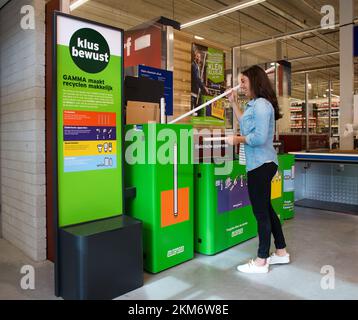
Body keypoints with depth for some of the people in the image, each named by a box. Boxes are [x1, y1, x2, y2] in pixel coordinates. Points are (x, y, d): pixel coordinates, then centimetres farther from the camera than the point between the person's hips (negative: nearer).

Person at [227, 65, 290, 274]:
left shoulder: (261, 104, -14)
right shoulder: (256, 104, 17)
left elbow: (260, 137, -24)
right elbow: (246, 124, 33)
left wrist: (238, 139, -10)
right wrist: (233, 103, 31)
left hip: (260, 164, -10)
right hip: (262, 163, 10)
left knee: (261, 212, -1)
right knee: (266, 209, 17)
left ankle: (261, 262, 12)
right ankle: (281, 252, 30)